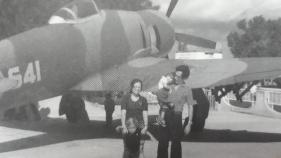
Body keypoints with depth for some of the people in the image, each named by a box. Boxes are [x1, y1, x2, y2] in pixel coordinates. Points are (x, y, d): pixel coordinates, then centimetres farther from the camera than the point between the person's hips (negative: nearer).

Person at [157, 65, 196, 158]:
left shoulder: (187, 90, -1)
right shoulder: (171, 87, 10)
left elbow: (190, 107, -1)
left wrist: (189, 124, -6)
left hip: (176, 116, -4)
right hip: (165, 115, 4)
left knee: (176, 143, 5)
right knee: (162, 142, 6)